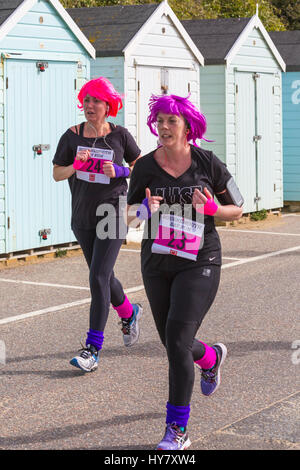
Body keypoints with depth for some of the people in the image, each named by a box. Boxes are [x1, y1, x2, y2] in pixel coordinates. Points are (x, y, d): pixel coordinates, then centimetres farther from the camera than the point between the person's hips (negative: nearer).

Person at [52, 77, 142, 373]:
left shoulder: (119, 135, -5)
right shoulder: (72, 136, 0)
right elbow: (56, 174, 3)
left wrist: (120, 172, -13)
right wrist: (75, 165, -17)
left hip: (113, 215, -4)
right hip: (82, 218, 4)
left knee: (98, 278, -12)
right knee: (103, 276, 17)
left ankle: (93, 349, -10)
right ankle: (129, 313, 47)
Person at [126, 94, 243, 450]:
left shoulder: (207, 163, -6)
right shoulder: (145, 167, -1)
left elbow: (237, 209, 4)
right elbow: (129, 216, 7)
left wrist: (210, 208, -16)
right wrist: (145, 209, -15)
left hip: (198, 263, -4)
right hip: (157, 262, 4)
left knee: (177, 342, -16)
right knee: (174, 344, 15)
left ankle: (177, 430, -5)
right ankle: (211, 357, 52)